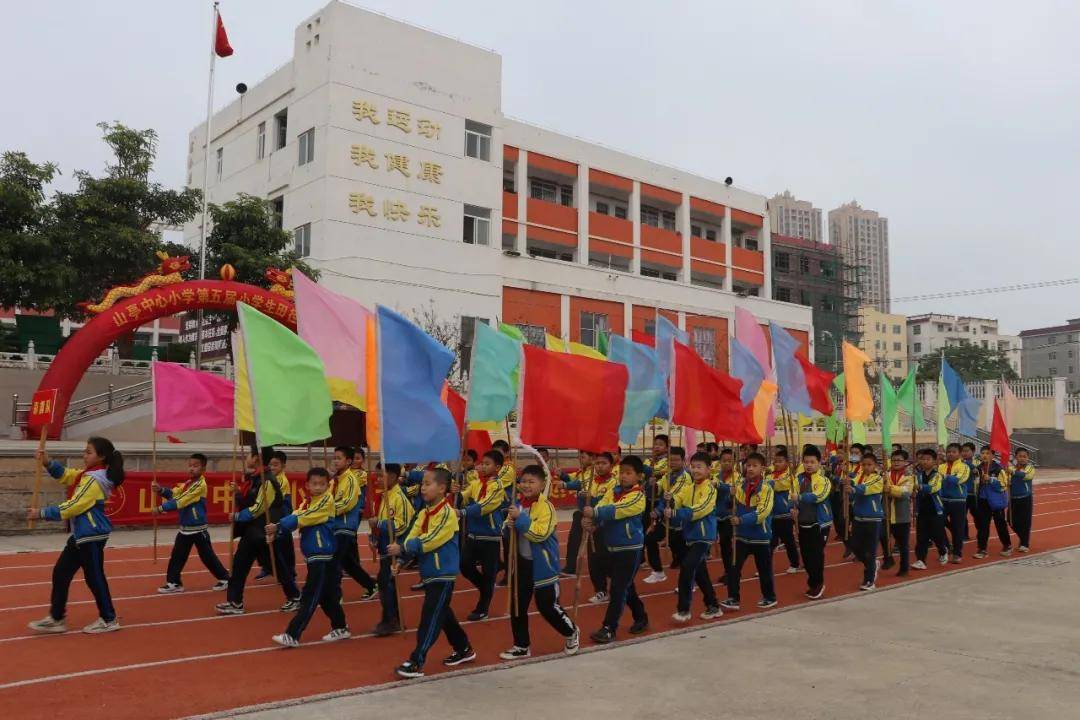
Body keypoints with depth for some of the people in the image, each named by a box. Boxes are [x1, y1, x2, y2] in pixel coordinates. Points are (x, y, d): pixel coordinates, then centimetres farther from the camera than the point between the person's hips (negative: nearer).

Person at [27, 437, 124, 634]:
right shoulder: (88, 474, 11)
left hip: (92, 536, -10)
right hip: (81, 535, 10)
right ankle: (56, 618, 22)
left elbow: (73, 506, -22)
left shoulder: (95, 480, -20)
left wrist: (42, 513, -17)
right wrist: (48, 463, -2)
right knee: (60, 573, 13)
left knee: (93, 577, 0)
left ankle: (109, 619, 13)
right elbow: (65, 475, 17)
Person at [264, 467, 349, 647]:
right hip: (312, 555, 8)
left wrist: (278, 525, -25)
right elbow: (294, 517, -2)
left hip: (322, 555, -8)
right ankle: (340, 628, 29)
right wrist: (276, 532, -17)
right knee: (326, 595, 17)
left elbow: (301, 518, -21)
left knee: (309, 597, -5)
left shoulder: (327, 500, -12)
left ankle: (292, 635, -3)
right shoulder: (307, 502, 13)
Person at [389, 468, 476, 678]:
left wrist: (402, 548, -23)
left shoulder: (447, 513, -17)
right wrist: (400, 556, -14)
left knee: (430, 617, -7)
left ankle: (417, 662, -3)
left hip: (443, 574, -9)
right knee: (442, 614, 18)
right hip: (430, 573, 9)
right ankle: (463, 649, 34)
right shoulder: (423, 513, 9)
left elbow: (429, 541, -24)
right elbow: (411, 538, 3)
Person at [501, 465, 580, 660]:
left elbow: (540, 534, -29)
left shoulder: (546, 507, -18)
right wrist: (509, 526, -9)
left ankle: (571, 633, 29)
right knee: (517, 606, 10)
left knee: (547, 606, 3)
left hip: (542, 564, -7)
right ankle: (522, 646, 26)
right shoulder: (518, 504, 4)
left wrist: (520, 518, -28)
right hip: (522, 562, 7)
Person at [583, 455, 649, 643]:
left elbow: (616, 510, -29)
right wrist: (592, 520, -26)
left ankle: (609, 628, 1)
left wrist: (595, 512, -38)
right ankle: (641, 619, 35)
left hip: (630, 548, -7)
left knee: (619, 588, -6)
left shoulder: (638, 496, -16)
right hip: (612, 546, 7)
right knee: (626, 586, 18)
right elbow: (601, 507, -7)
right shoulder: (613, 489, 5)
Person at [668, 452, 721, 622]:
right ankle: (713, 606, 32)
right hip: (690, 535, 8)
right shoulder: (687, 487, 8)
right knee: (700, 573, 16)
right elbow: (675, 503, -1)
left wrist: (675, 514, -33)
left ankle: (683, 609, -10)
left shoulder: (710, 488, -13)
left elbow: (700, 510, -26)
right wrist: (669, 501, -24)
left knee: (687, 567, -18)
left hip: (703, 536, -8)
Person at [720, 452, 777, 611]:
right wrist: (731, 495, -8)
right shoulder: (739, 484, 2)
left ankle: (770, 597, 28)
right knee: (733, 567, 0)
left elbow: (762, 512, -24)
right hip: (741, 534, 4)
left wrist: (741, 520, -32)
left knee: (764, 569, 10)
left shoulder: (766, 488, -13)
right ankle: (733, 598, 8)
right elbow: (734, 506, 13)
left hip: (760, 535, -4)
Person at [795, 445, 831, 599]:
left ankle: (817, 584, 15)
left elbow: (818, 496, -28)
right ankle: (813, 581, 29)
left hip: (819, 523, -5)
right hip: (803, 523, 5)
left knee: (817, 555, -1)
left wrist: (800, 497, -36)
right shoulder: (799, 478, 5)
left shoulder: (824, 479, -12)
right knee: (805, 554, 12)